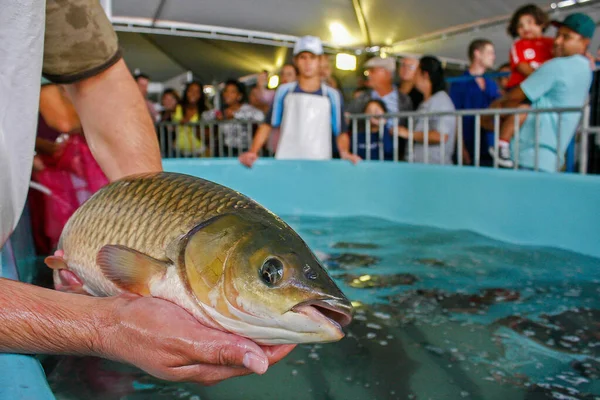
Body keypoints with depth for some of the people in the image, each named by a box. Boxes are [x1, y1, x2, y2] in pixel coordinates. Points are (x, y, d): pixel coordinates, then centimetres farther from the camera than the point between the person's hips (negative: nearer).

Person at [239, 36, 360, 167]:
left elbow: (340, 132, 9)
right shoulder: (284, 91, 8)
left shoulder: (332, 95, 6)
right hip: (285, 162, 1)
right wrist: (253, 151, -4)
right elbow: (267, 124, 9)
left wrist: (345, 152, -10)